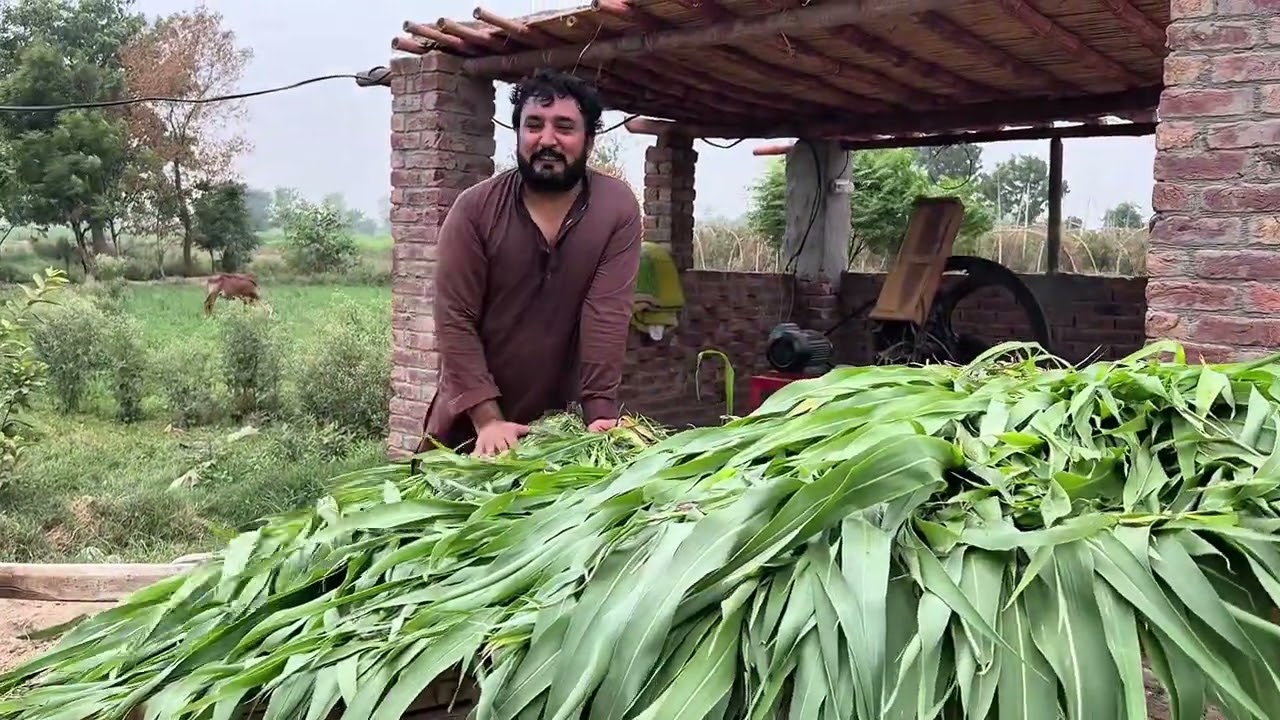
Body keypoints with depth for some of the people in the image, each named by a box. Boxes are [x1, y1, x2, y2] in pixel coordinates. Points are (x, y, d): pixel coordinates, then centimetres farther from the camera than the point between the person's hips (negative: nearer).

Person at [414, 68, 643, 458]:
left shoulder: (617, 209, -9)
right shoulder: (474, 208, -9)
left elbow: (607, 314, -15)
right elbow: (455, 319, -12)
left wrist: (600, 415, -22)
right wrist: (488, 419, -20)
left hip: (565, 420, 0)